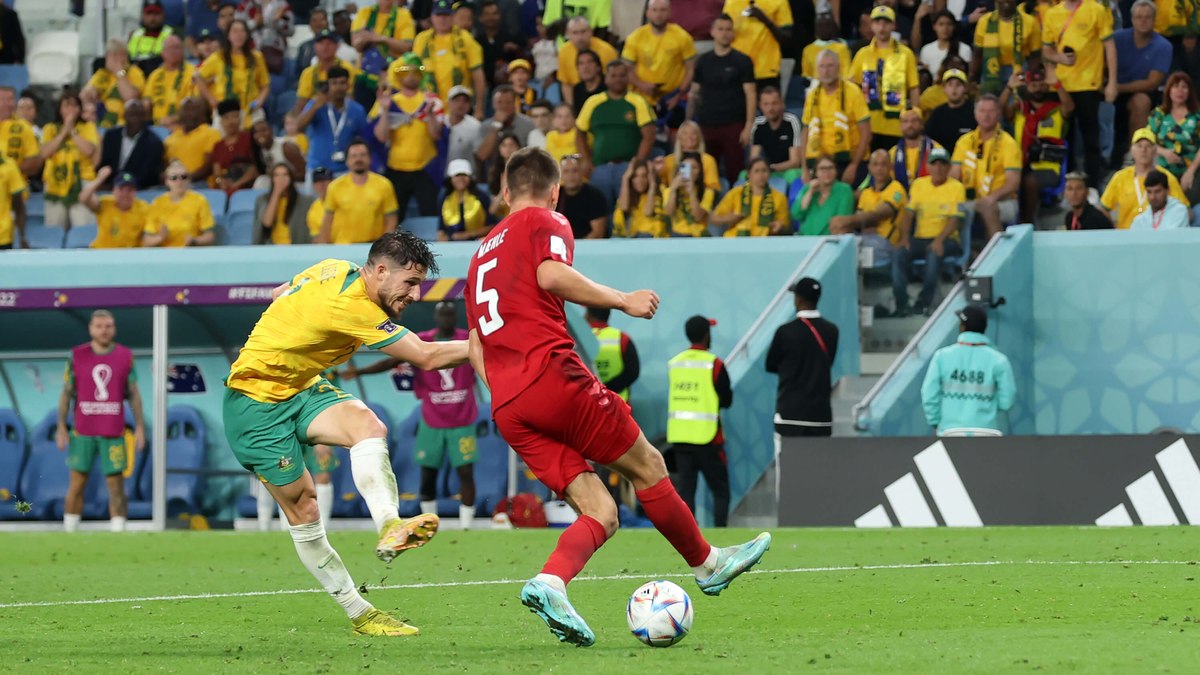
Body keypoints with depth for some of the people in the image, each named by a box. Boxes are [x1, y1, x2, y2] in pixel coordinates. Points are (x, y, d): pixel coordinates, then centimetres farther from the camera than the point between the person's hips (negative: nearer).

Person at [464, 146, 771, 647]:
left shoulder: (483, 251, 28)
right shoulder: (544, 223, 7)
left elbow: (476, 347, 25)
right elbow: (551, 276, -15)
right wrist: (622, 300, -7)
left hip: (506, 409, 7)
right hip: (551, 373, -7)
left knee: (600, 513, 1)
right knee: (646, 466, 11)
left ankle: (550, 583, -24)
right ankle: (707, 564, 22)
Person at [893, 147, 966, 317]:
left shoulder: (956, 187, 0)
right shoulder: (919, 184, 12)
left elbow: (954, 220, -8)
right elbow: (908, 214, 8)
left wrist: (939, 240, -25)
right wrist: (904, 237, -10)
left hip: (947, 240, -4)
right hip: (920, 238, 4)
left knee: (934, 253, -37)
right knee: (900, 253, -26)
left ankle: (925, 302, -29)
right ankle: (901, 304, -26)